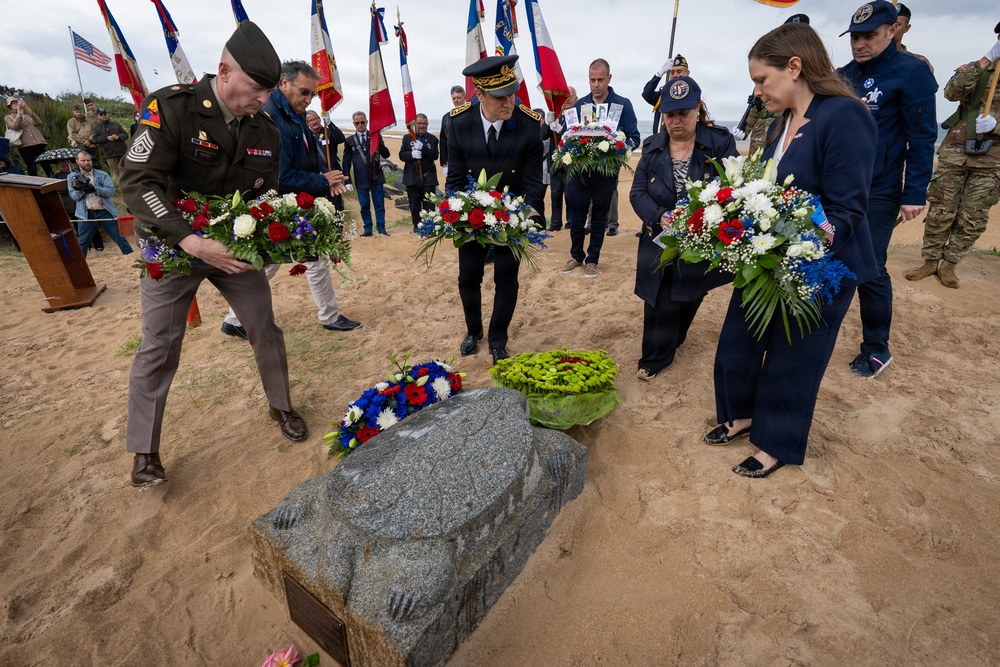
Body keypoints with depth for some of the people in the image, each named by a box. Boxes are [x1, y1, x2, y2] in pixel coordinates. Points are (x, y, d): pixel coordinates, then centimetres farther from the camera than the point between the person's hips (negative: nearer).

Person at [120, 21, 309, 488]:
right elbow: (137, 183, -21)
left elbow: (267, 193, 5)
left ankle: (281, 407, 28)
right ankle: (144, 451, 18)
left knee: (265, 329, 6)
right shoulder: (171, 107, -17)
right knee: (159, 346, 1)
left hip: (234, 246, 4)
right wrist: (192, 242, -34)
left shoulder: (266, 132, -2)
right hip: (172, 245, -3)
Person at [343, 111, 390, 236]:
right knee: (364, 206, 4)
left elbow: (386, 154, -1)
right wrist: (347, 180, -1)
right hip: (361, 179, 0)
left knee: (379, 205, 2)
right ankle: (368, 229, 14)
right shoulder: (350, 141, 7)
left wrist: (377, 141, -17)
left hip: (376, 177, 0)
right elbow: (346, 162, 6)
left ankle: (381, 229, 9)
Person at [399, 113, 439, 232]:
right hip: (412, 177, 2)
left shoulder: (432, 139, 4)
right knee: (414, 204, 8)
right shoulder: (407, 138, 9)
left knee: (429, 204, 0)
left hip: (428, 177, -2)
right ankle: (417, 226, 19)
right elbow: (402, 155, 1)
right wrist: (412, 154, -19)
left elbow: (435, 155, -9)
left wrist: (422, 147, -24)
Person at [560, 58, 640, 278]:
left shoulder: (623, 105, 0)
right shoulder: (579, 104, 7)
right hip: (580, 170, 2)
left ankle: (592, 260, 22)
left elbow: (634, 138, -1)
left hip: (606, 172, -1)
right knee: (576, 218, 4)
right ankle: (576, 256, 25)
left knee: (599, 219, 9)